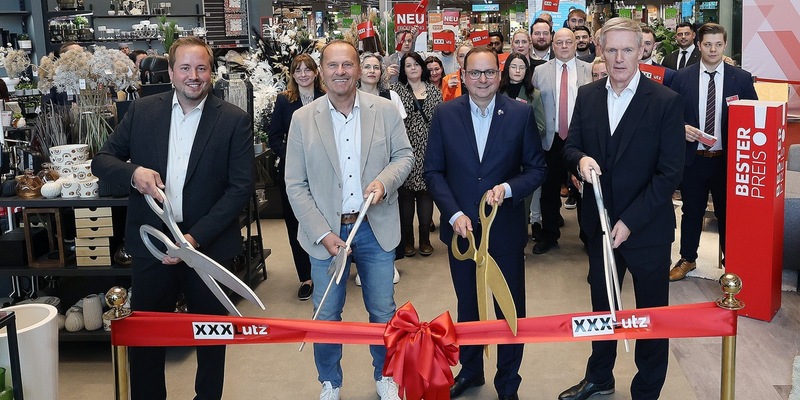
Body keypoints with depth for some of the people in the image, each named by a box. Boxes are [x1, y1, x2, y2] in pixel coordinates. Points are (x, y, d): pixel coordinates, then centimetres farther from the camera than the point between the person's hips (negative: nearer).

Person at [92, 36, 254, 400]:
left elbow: (241, 188, -9)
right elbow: (101, 160, 7)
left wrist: (196, 238, -17)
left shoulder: (235, 120, -6)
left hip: (207, 243, -1)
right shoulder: (142, 111, 2)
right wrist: (133, 172, -17)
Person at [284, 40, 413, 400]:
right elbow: (295, 186, -5)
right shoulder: (302, 119, -5)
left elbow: (404, 155, 5)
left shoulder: (385, 110, -3)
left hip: (375, 227, 1)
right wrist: (323, 234, -14)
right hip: (327, 231, 0)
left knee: (383, 312, 13)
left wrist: (384, 180, -17)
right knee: (326, 316, 11)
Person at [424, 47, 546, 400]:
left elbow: (536, 169, -1)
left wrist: (507, 188, -19)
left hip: (506, 228, -1)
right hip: (461, 226, 1)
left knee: (511, 309, 9)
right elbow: (433, 171, -1)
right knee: (467, 305, 18)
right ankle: (470, 370, 38)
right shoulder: (445, 115, -3)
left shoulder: (521, 114, -5)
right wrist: (454, 215, -12)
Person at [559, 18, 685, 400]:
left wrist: (630, 221, -19)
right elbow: (570, 146, 9)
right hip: (600, 224, 4)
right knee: (601, 306, 20)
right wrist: (580, 159, -16)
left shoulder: (666, 102, -13)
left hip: (647, 229, -4)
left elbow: (670, 173, -15)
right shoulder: (587, 96, 1)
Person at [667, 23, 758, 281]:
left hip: (728, 160, 0)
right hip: (693, 158, 1)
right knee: (691, 211, 13)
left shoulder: (742, 78, -1)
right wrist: (682, 127, -15)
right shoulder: (683, 77, -1)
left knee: (727, 212, 11)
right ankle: (687, 259, 30)